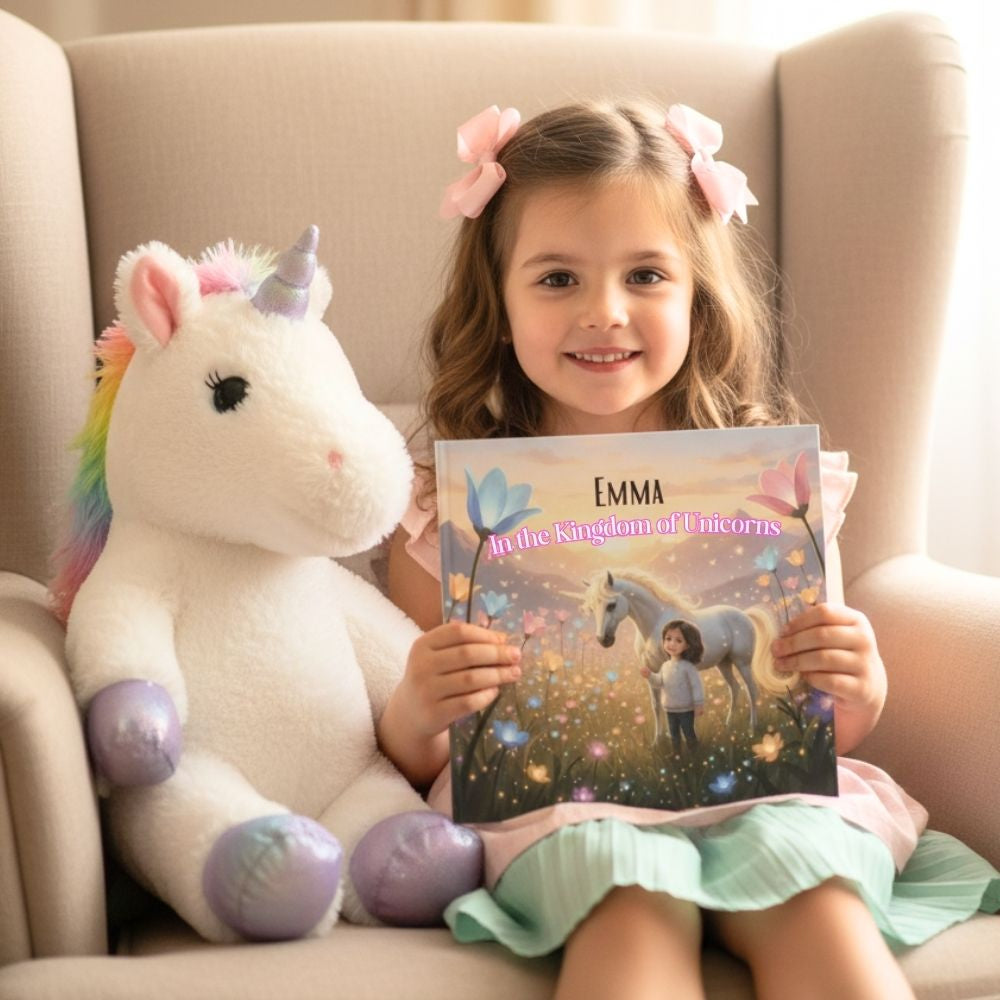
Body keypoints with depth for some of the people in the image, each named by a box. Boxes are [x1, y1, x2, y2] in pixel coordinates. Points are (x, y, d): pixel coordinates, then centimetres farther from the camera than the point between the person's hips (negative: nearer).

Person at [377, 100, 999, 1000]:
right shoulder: (451, 511, 5)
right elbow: (416, 760, 8)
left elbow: (822, 732, 14)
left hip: (759, 787, 2)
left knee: (819, 914, -30)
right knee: (635, 912, -34)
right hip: (557, 799, -1)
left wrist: (856, 690, -9)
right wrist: (417, 710, -15)